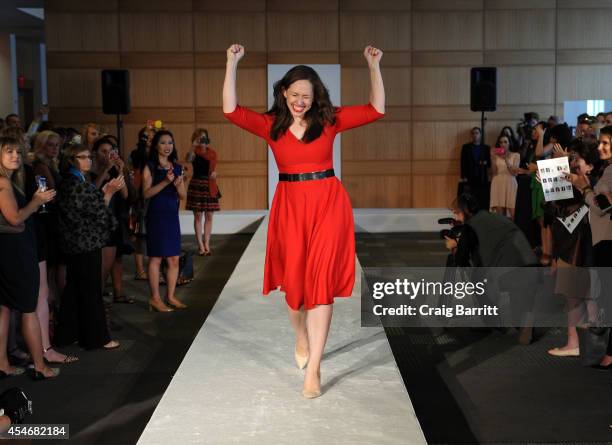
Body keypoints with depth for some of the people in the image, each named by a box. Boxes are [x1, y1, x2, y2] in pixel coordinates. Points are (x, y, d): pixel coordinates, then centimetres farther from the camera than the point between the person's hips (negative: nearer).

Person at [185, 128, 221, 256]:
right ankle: (201, 246, 4)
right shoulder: (194, 152, -4)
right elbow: (188, 159, -26)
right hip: (197, 184, -4)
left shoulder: (212, 153, 8)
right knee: (198, 216, -1)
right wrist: (193, 146, -40)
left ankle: (207, 245, 12)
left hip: (210, 185, 4)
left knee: (209, 216, 5)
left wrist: (214, 173, -9)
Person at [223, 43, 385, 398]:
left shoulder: (329, 121, 0)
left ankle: (314, 368, -3)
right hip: (290, 205, 2)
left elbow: (376, 109, -2)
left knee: (321, 281, -5)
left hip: (328, 203, -1)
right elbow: (231, 110, -10)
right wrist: (232, 64, -14)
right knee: (294, 279, 13)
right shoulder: (271, 125, 2)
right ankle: (301, 339, 41)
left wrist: (374, 67, -10)